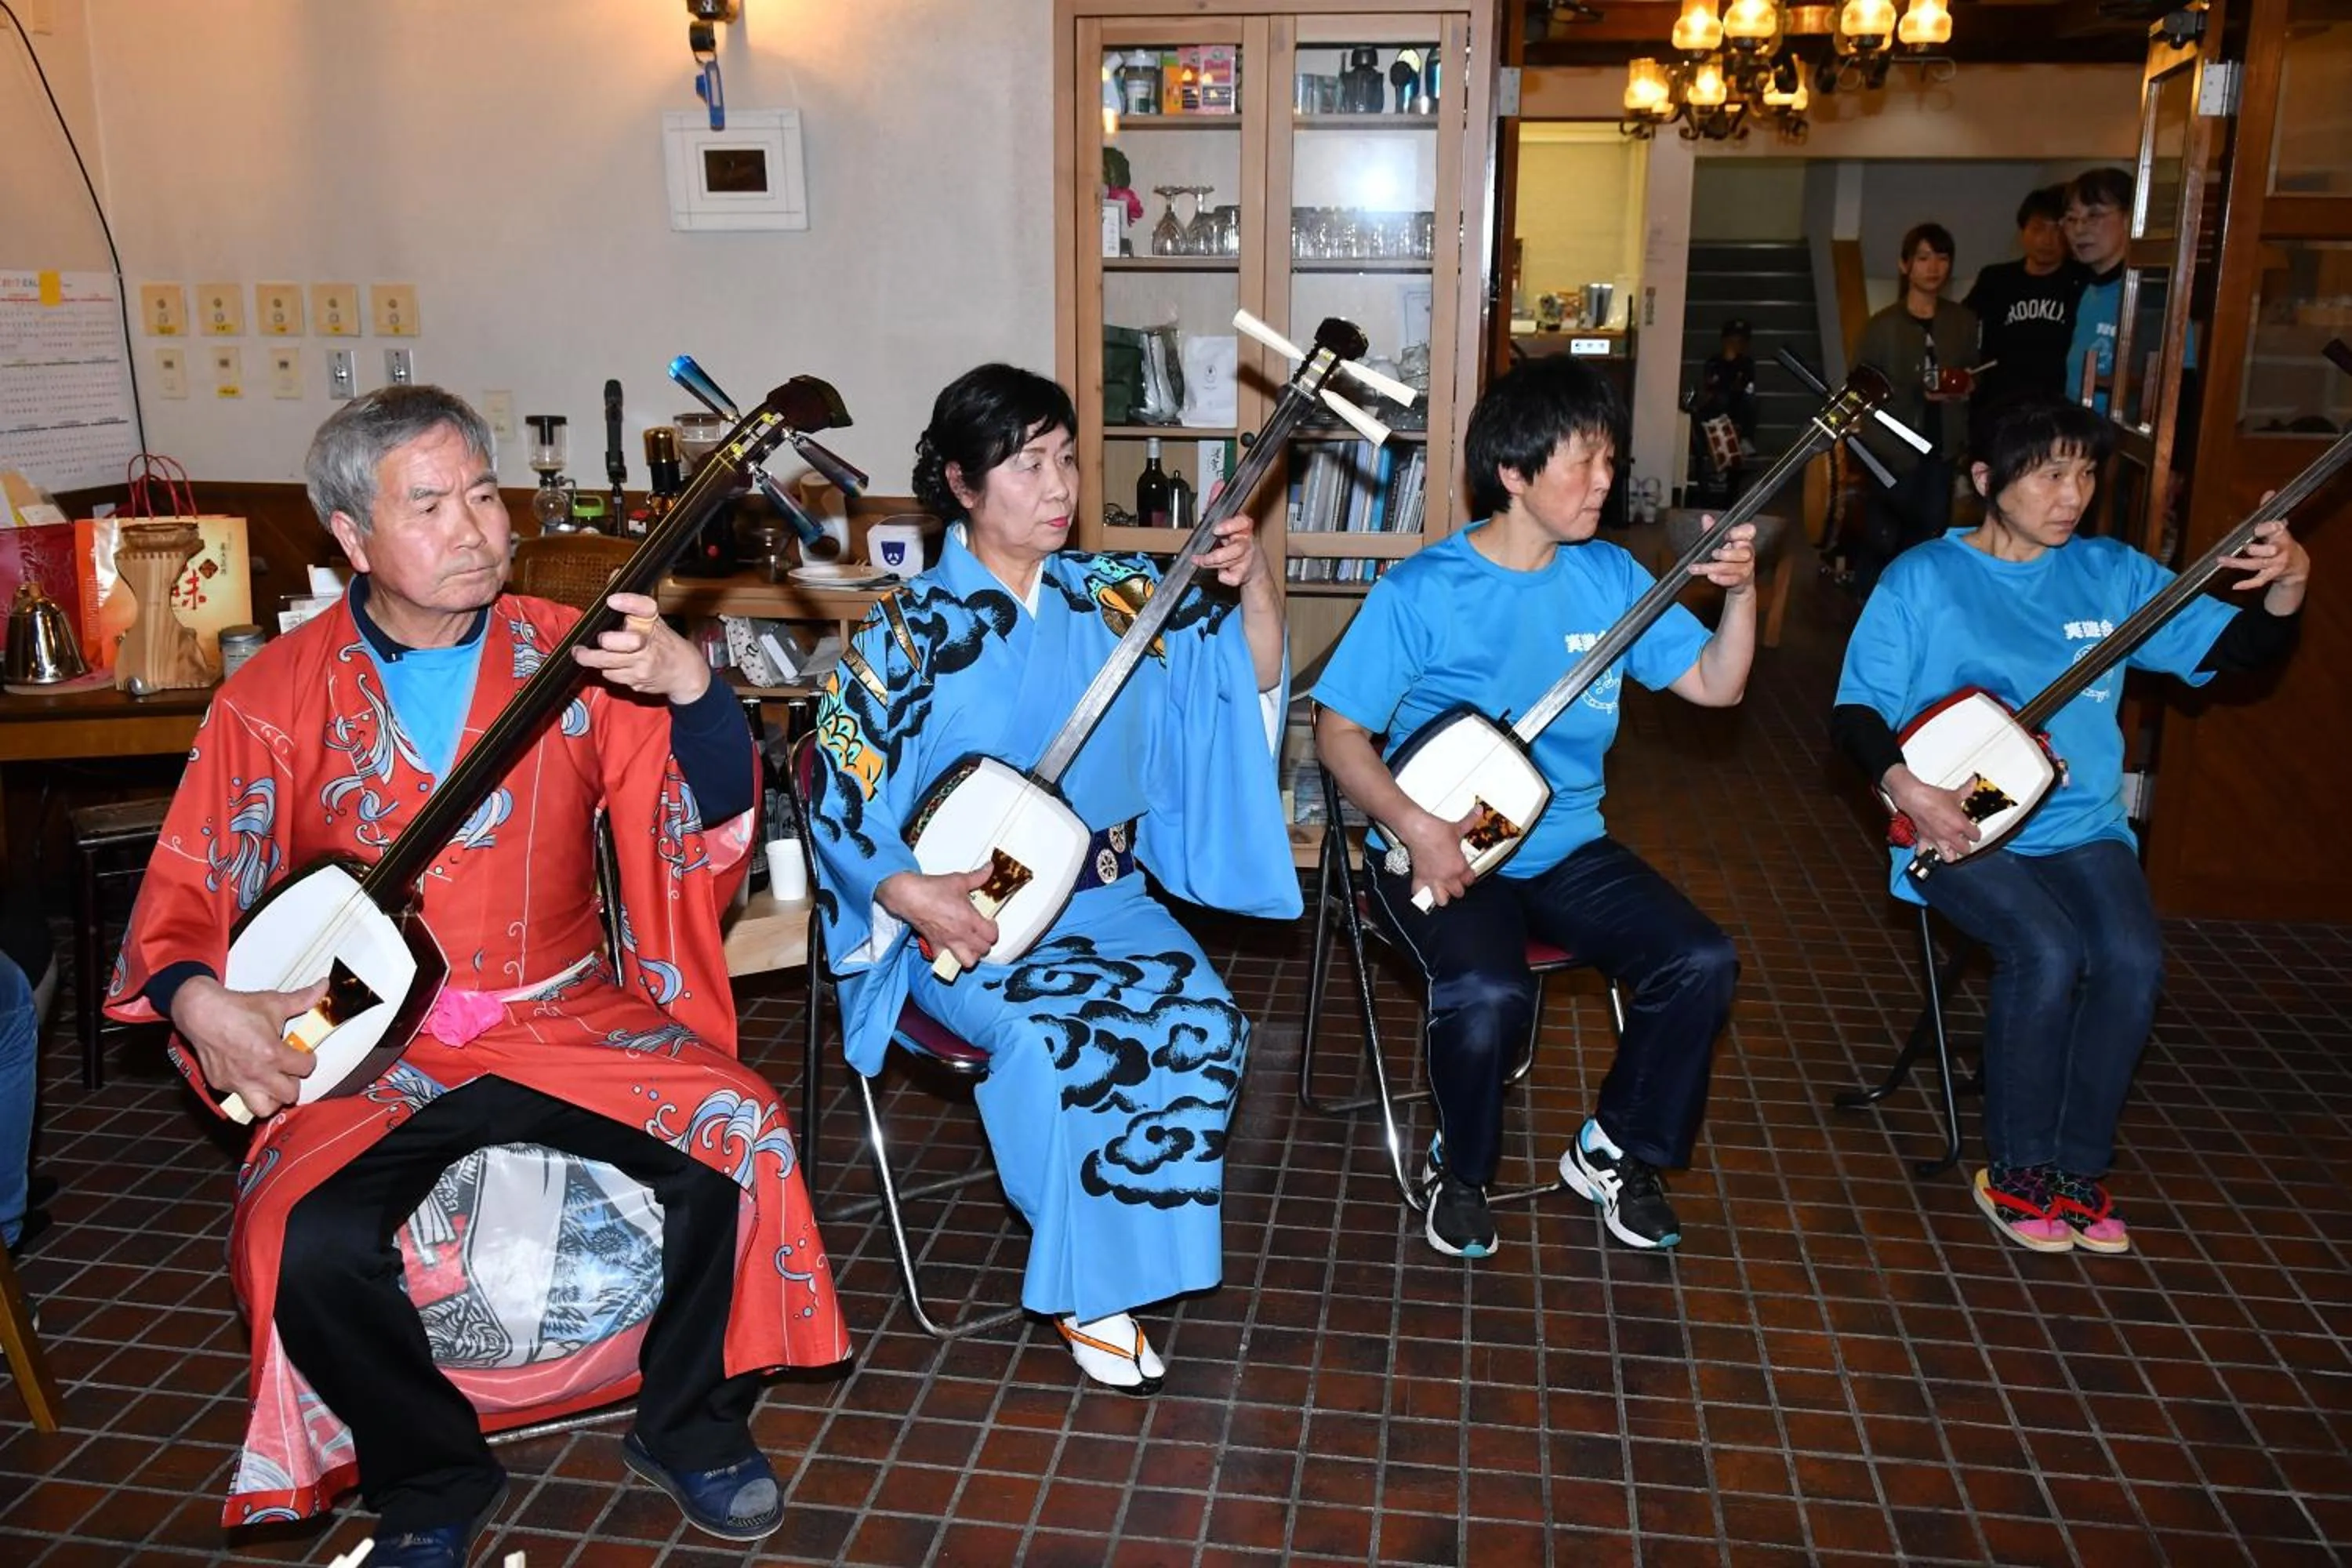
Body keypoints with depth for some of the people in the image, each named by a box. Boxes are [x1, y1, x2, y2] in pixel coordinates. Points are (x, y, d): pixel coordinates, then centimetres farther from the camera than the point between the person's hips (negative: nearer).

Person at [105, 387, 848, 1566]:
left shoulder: (570, 653, -1)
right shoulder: (275, 698, -1)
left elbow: (710, 813, -11)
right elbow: (184, 897, 4)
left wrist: (685, 684, -30)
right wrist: (198, 1002, -17)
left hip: (567, 1018, 1)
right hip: (372, 1050, 0)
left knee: (741, 1137, -21)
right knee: (306, 1244, -26)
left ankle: (689, 1427, 6)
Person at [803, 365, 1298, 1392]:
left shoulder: (1118, 596, 4)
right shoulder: (908, 631, -5)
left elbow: (1251, 682, 3)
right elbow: (838, 796, -4)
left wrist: (1255, 584, -15)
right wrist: (906, 891, -20)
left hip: (1104, 898, 4)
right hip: (964, 918, -3)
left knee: (1199, 1021, -23)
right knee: (1055, 1041, -30)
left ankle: (1126, 1264, -5)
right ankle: (1088, 1290, -6)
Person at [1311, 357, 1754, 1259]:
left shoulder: (1609, 576, 4)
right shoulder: (1420, 593, -11)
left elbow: (1716, 684, 7)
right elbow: (1339, 730, -8)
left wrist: (1740, 590, -10)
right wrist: (1414, 827, -22)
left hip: (1567, 847, 5)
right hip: (1442, 852, -5)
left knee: (1702, 963, -15)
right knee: (1489, 994, -32)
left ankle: (1616, 1152, 11)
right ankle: (1461, 1169, 1)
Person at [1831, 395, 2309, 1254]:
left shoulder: (2113, 572, 8)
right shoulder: (1922, 579, -3)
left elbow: (2240, 648, 8)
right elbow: (1856, 710, -5)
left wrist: (2285, 590, -13)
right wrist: (1908, 788, -22)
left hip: (2082, 827, 4)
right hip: (1959, 827, -4)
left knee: (2132, 956, -23)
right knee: (2048, 951, -28)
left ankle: (2079, 1169, -1)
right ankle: (2016, 1171, -5)